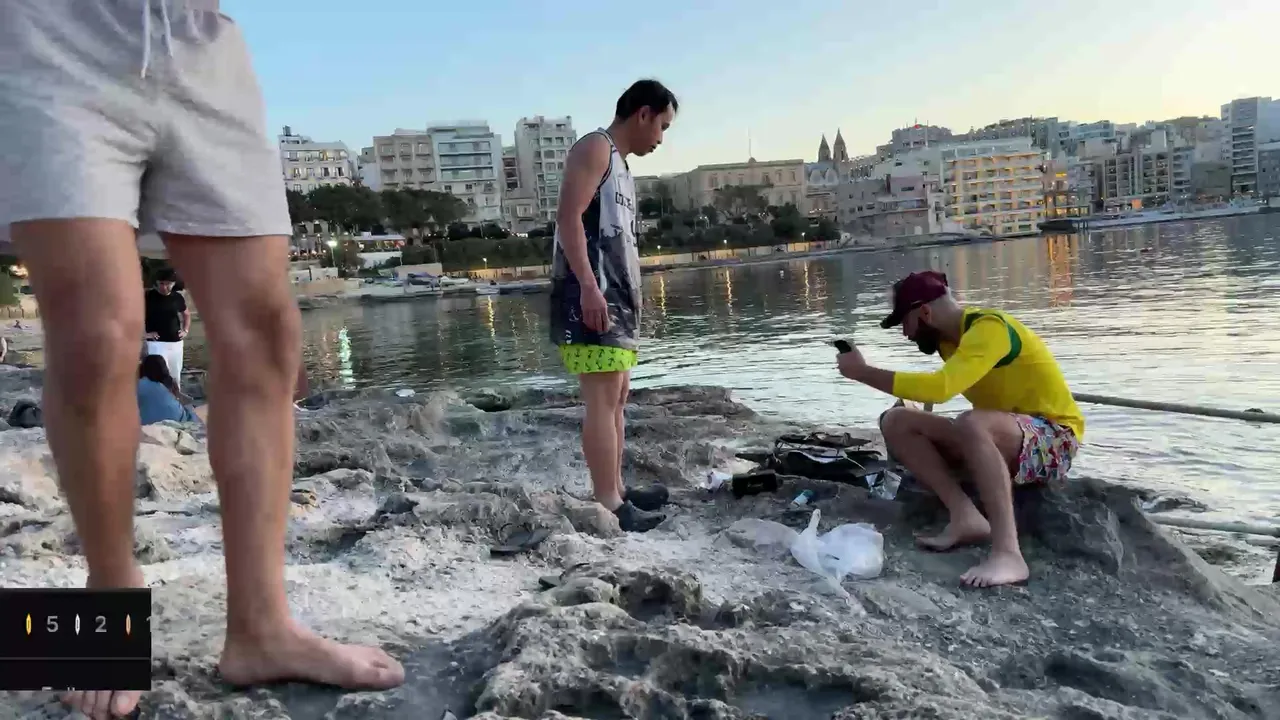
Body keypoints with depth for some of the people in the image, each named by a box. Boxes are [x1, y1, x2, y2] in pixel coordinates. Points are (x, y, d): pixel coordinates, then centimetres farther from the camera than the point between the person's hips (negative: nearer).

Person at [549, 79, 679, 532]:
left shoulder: (620, 164, 26)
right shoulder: (594, 148, -3)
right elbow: (569, 218, -16)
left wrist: (628, 298, 24)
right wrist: (589, 287, -25)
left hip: (614, 295, 11)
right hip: (591, 293, -11)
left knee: (617, 395, 12)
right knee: (602, 397, -12)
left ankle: (615, 490, 20)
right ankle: (608, 505, -11)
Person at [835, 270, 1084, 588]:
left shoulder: (989, 329, -22)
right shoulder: (951, 337, 6)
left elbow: (940, 388, -36)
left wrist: (863, 372, -29)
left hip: (1053, 439, -9)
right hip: (1001, 441, 9)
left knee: (971, 424, -40)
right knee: (896, 422, -7)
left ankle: (1007, 552, -40)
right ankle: (966, 516, -19)